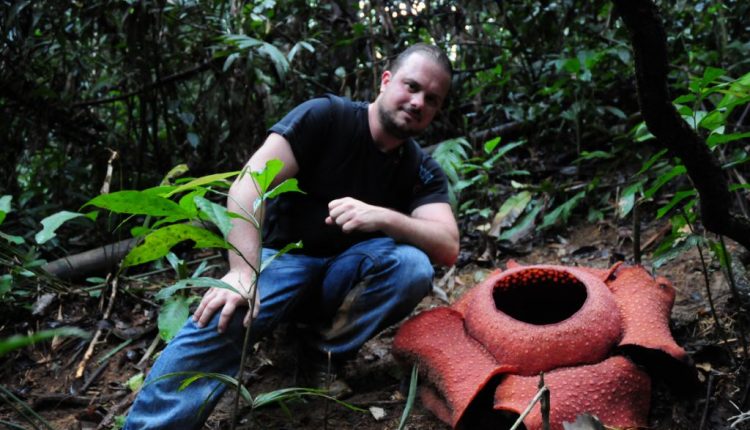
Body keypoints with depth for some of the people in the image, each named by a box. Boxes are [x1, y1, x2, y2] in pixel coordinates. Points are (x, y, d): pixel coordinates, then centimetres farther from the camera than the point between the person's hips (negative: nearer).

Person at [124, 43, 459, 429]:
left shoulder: (423, 171, -1)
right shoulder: (325, 117, -12)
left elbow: (448, 248, -16)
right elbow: (249, 183, -24)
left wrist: (382, 217, -34)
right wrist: (243, 271, -38)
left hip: (346, 274, 3)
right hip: (284, 258, -3)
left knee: (414, 266, -27)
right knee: (219, 320, -33)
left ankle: (328, 351, -9)